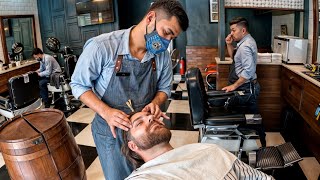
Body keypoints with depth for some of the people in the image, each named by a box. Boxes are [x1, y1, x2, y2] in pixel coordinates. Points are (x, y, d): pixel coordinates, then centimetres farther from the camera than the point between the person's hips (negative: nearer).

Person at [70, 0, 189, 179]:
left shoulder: (163, 55, -9)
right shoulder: (102, 46, -23)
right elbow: (79, 84, -13)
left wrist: (155, 103, -18)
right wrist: (106, 112, -26)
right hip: (111, 130, -4)